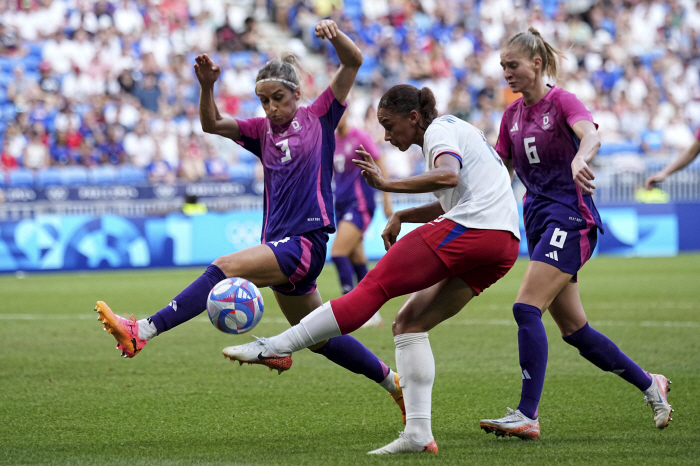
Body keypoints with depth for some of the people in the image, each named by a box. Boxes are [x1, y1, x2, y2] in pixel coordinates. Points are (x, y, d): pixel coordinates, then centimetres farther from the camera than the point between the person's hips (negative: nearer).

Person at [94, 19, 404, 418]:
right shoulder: (262, 130, 17)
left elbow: (354, 61, -1)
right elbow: (213, 125, 8)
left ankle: (143, 332, -32)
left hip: (305, 242, -8)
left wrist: (333, 33, -20)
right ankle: (394, 383, 28)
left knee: (225, 269, -24)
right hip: (282, 246, 8)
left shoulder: (319, 117, 3)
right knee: (320, 339, 15)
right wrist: (207, 87, -10)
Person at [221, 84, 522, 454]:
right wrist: (400, 217, 20)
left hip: (467, 229, -10)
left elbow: (448, 176, -23)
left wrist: (387, 185, -26)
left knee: (374, 287, -11)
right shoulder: (452, 130, 29)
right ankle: (418, 433, -1)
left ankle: (275, 347, -14)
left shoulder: (440, 130, -1)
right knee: (409, 323, 9)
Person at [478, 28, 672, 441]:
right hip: (539, 222, 8)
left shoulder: (562, 102, -9)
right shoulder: (512, 115, 13)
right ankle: (650, 384, 26)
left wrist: (580, 159, -52)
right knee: (573, 329, 9)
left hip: (571, 219, -8)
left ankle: (527, 416, -22)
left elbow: (590, 136, -30)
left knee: (527, 309, -21)